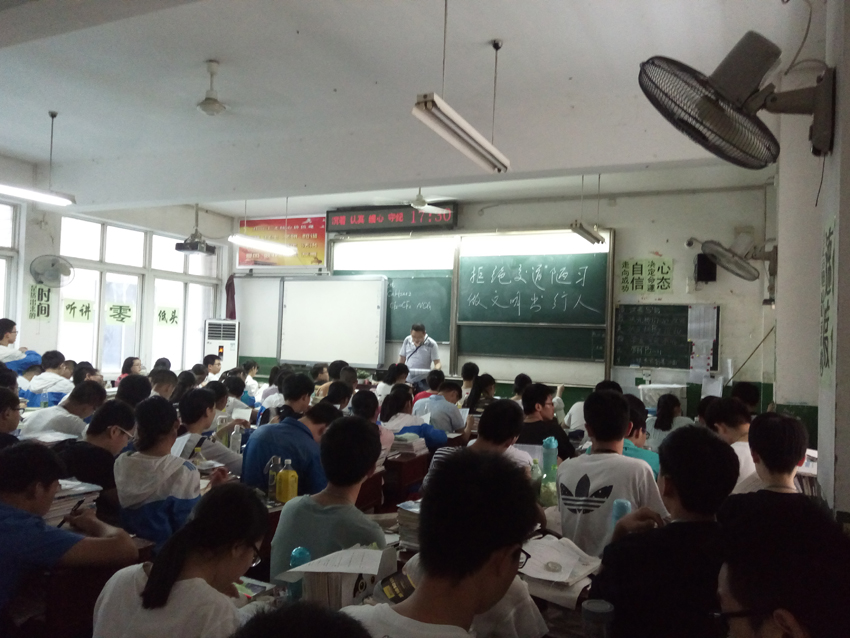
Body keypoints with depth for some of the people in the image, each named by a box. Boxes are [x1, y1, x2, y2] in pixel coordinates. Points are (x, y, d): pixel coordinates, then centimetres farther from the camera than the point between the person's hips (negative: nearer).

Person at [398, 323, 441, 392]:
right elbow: (401, 360, 11)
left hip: (422, 381, -3)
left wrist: (437, 368, -31)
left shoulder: (431, 344, -9)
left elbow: (437, 362, -9)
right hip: (407, 380, 3)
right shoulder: (407, 340, 2)